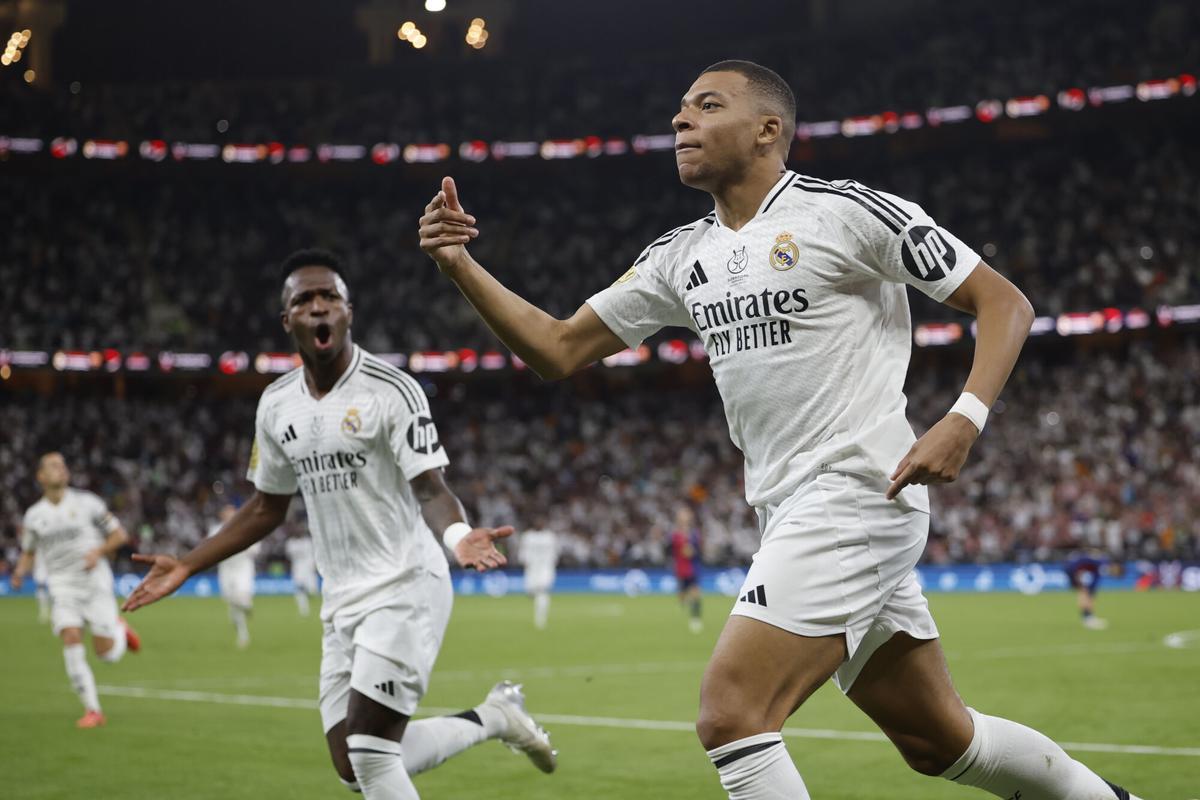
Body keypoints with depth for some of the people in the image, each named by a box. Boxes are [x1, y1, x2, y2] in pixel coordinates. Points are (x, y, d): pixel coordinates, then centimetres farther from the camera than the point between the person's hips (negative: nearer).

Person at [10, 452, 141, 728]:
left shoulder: (87, 503, 2)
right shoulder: (34, 516, 7)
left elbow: (119, 535, 6)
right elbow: (28, 553, 18)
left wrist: (98, 552, -12)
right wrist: (20, 571, -4)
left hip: (95, 582, -1)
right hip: (62, 587, 1)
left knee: (107, 654, -6)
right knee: (71, 640, -20)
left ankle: (119, 629, 32)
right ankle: (92, 710, -11)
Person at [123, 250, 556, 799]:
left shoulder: (391, 390, -12)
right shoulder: (277, 404, 7)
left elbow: (429, 489, -17)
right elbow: (267, 508, 18)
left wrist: (457, 535, -39)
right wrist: (186, 566, 15)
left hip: (405, 587, -7)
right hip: (342, 600, 7)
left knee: (368, 747, -14)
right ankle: (494, 717, 26)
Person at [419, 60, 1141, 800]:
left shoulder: (846, 211, -7)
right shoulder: (681, 257, 14)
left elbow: (1005, 302, -6)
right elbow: (560, 349, 15)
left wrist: (964, 421, -21)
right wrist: (461, 267, 2)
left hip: (856, 494, -7)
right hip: (793, 515, 8)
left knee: (730, 717, -17)